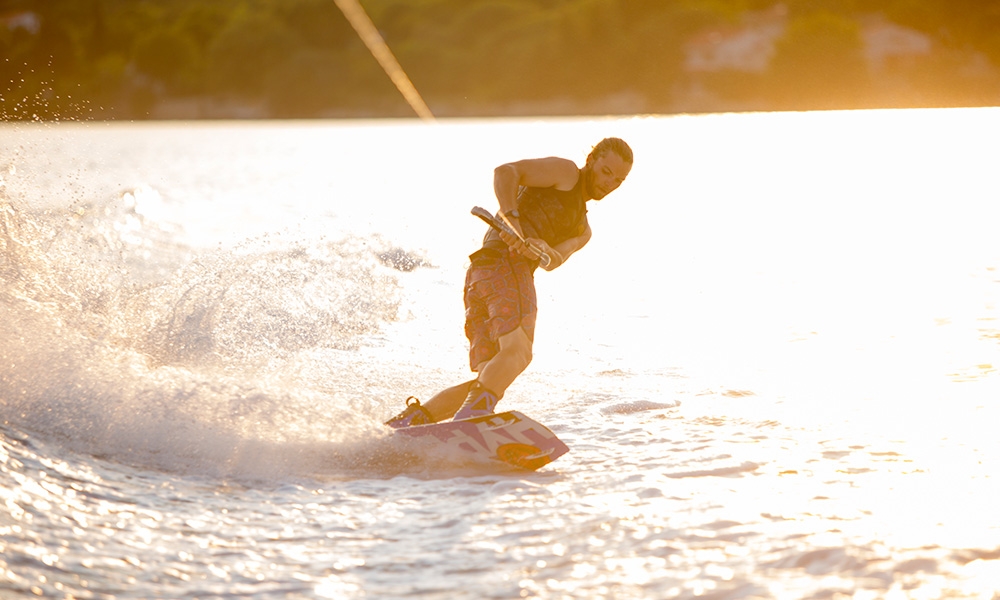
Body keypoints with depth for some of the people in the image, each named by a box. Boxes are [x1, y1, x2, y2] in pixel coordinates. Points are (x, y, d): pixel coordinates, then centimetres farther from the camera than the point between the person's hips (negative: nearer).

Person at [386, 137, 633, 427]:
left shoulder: (582, 230, 33)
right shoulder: (565, 171, 13)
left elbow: (556, 260, 10)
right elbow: (505, 172, -3)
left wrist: (543, 251, -14)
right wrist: (511, 217, -20)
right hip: (506, 263, -9)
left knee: (490, 380, -1)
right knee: (517, 350, -29)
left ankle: (410, 419, -8)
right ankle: (468, 422, -52)